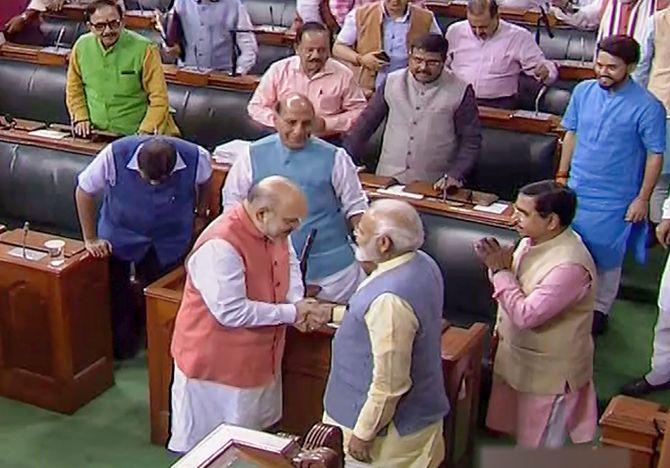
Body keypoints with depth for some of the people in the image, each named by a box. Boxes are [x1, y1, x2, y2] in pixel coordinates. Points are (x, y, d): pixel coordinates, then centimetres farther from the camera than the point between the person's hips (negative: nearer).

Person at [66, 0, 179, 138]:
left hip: (134, 135, -3)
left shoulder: (144, 49, -10)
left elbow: (159, 98, -9)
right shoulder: (81, 46, 3)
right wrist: (80, 117, 7)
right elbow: (74, 88, 18)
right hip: (94, 135, 4)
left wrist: (144, 133, -15)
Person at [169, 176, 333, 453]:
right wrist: (291, 313, -24)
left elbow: (289, 262, 12)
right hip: (216, 365, -8)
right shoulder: (220, 246, -31)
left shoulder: (272, 228, -4)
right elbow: (232, 312, -31)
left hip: (258, 357, 8)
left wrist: (298, 303, -9)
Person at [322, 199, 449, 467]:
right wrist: (332, 313, 15)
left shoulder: (390, 299, -33)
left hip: (393, 428, -9)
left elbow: (389, 383, -28)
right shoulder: (421, 263, -4)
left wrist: (363, 434, -17)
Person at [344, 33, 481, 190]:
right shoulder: (392, 82, 7)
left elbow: (471, 141, 3)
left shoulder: (460, 91, -1)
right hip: (387, 180, 2)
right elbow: (366, 122, 12)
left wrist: (455, 175, -10)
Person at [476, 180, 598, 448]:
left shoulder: (570, 265, -33)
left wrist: (500, 270, -26)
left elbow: (526, 315, -32)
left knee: (539, 443, 13)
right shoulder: (533, 240, -5)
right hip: (517, 355, 9)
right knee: (513, 428, 27)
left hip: (548, 370, -9)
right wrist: (497, 264, -2)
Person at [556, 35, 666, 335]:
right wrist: (562, 175, 8)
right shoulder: (583, 91, -2)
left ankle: (599, 309, 30)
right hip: (576, 191, 4)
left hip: (614, 200, -4)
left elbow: (655, 155, -10)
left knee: (607, 258, 10)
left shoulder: (647, 107, -16)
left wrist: (642, 198, -10)